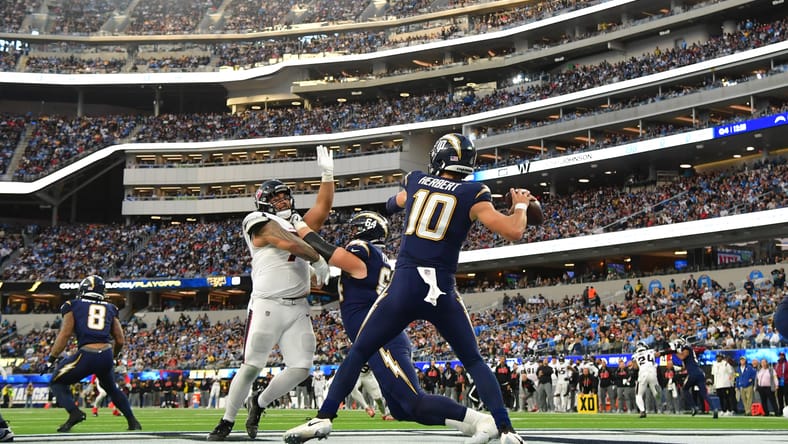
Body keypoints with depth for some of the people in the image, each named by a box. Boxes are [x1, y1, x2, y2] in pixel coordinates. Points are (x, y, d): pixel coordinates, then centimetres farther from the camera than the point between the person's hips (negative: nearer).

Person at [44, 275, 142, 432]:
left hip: (86, 355, -4)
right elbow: (120, 340, 18)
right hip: (106, 355, 4)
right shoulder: (109, 309, 19)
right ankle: (133, 422, 23)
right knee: (111, 388, 30)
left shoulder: (73, 306, 9)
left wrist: (52, 359, 3)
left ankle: (74, 412, -6)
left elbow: (65, 334, -2)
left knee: (58, 382, 18)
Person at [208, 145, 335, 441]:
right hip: (267, 306, -6)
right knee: (251, 367, -5)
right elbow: (288, 243, -15)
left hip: (298, 308, 6)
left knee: (301, 369, -2)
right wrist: (318, 260, -5)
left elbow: (322, 208, 11)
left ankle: (260, 403, 21)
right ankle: (226, 422, 10)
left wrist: (327, 174, 5)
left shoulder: (299, 223, 20)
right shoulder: (261, 223, -3)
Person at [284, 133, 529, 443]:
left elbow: (394, 205, 35)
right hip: (442, 291, -1)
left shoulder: (415, 181, 12)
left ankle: (324, 417, 5)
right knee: (474, 362, 15)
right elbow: (514, 233, -3)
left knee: (359, 352, 13)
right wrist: (520, 205, 16)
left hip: (404, 286, 1)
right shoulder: (472, 194, 2)